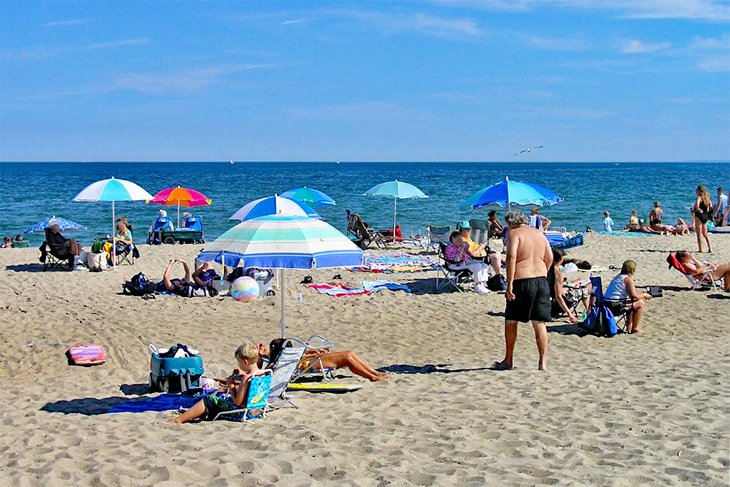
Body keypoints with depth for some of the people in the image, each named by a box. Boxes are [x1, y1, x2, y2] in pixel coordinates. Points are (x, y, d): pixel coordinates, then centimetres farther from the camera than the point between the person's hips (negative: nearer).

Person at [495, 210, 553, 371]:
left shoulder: (514, 233, -4)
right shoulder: (539, 233, 15)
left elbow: (511, 257, -17)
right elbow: (549, 258, 13)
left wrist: (509, 284, -18)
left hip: (522, 281, -5)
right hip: (541, 280, 5)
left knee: (511, 321, 10)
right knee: (540, 323, 7)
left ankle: (508, 361, 16)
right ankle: (543, 362, 2)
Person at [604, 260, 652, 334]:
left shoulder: (617, 277, 18)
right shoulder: (629, 279, -9)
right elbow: (634, 297, -13)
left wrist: (642, 294, 25)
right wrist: (644, 295, 5)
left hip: (606, 304, 9)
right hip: (615, 306, -9)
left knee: (631, 304, 30)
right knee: (641, 303, 3)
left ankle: (630, 327, 27)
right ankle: (634, 329, 8)